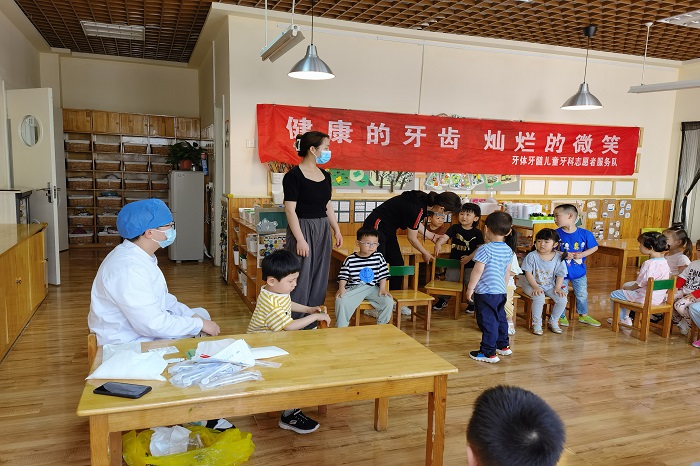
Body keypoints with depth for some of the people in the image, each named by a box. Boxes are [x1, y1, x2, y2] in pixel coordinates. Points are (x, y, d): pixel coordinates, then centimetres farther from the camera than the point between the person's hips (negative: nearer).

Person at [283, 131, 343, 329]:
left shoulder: (325, 175, 10)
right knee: (301, 279, -3)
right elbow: (290, 210, -15)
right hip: (303, 230, -7)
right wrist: (300, 239, -19)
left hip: (322, 230, 7)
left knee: (319, 279, 11)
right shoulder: (293, 176, -11)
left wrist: (337, 230, 15)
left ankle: (312, 324, 23)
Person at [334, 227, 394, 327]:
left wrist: (383, 288, -6)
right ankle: (341, 327, -5)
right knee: (340, 301, -26)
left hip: (372, 288, 2)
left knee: (389, 301, -19)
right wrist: (341, 288, -17)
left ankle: (381, 325, 6)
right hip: (354, 288, -2)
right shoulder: (350, 260, -3)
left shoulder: (379, 257, 3)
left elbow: (383, 275, 7)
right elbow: (343, 276, 0)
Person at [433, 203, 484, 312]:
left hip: (470, 264, -1)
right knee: (449, 280, 8)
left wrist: (469, 257, -18)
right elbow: (445, 237, -14)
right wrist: (438, 244, -35)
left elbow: (480, 248, -7)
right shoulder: (455, 228, -2)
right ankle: (443, 300, 27)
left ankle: (472, 302, 25)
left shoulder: (477, 233, -5)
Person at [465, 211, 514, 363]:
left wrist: (470, 288, -10)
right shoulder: (508, 250, 6)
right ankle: (503, 346, 34)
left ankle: (489, 353, 3)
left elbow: (478, 271, -18)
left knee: (487, 321, -2)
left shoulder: (485, 249, -16)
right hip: (501, 291, 8)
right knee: (500, 318, 21)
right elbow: (507, 271, 15)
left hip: (485, 292, -8)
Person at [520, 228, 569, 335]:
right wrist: (535, 287, -20)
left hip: (550, 286, 3)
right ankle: (536, 323, -9)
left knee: (562, 299, -16)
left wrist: (557, 288, -11)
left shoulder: (558, 258, -4)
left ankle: (553, 321, 9)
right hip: (532, 284, -3)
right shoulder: (531, 256, -12)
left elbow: (560, 275, 1)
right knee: (539, 297, -31)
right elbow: (528, 273, -11)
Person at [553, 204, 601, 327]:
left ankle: (583, 315, 37)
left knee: (582, 294, 16)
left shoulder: (585, 234, -11)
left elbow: (594, 247, 1)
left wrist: (582, 254, -14)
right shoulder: (556, 234, -15)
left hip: (579, 271, 2)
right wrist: (563, 255, -25)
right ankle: (562, 316, 27)